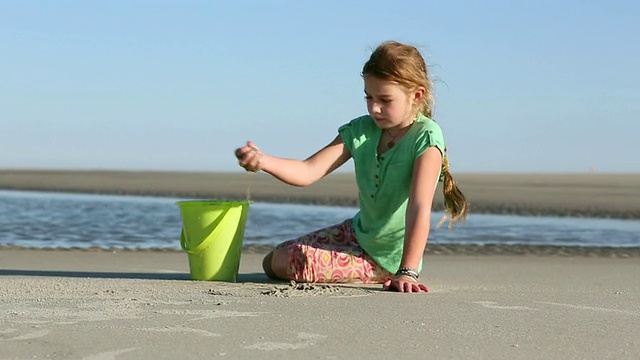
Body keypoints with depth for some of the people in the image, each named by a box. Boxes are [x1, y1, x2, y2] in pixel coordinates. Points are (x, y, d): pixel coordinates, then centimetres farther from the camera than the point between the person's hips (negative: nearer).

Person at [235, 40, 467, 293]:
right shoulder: (361, 130, -7)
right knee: (272, 262, 15)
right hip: (358, 232, 7)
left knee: (283, 264, -12)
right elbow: (308, 172, -13)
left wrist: (407, 272, -42)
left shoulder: (426, 137, -25)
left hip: (388, 257, -7)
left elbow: (420, 208, -34)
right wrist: (263, 161, -33)